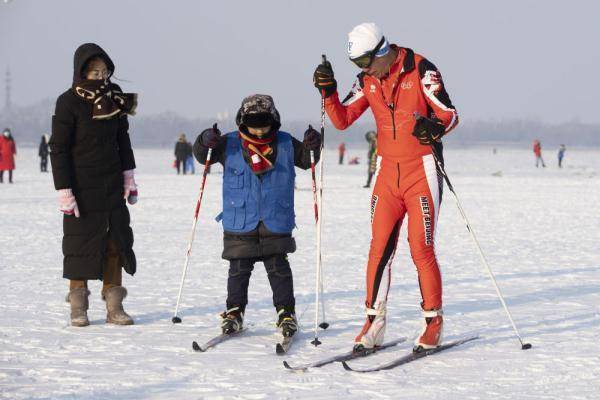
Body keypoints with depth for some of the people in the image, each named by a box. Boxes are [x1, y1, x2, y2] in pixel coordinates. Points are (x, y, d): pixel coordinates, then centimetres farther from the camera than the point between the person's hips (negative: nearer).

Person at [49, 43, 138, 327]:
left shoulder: (115, 98, 5)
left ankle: (114, 306, 8)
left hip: (112, 186, 5)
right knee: (80, 243, 1)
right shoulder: (69, 102, -11)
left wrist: (128, 176, 10)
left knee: (116, 243, 3)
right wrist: (64, 191, -15)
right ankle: (78, 307, 10)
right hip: (82, 186, -5)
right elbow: (58, 149, -11)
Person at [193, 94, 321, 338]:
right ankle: (234, 311, 15)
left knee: (278, 268, 1)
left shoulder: (286, 144, 4)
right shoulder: (229, 144, 1)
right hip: (239, 222, 0)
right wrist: (205, 141, -19)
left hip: (276, 221, 0)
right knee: (239, 268, 5)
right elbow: (202, 156, 3)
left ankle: (286, 312, 8)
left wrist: (312, 146, -10)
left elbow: (306, 160, 12)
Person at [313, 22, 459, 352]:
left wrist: (435, 126, -33)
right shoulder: (367, 80, 5)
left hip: (422, 170, -5)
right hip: (388, 171, 5)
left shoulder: (420, 70, -11)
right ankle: (374, 322, 5)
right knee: (379, 247, 0)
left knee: (421, 248, -6)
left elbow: (451, 114, -12)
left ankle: (434, 321, 7)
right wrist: (328, 90, -10)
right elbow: (342, 120, 6)